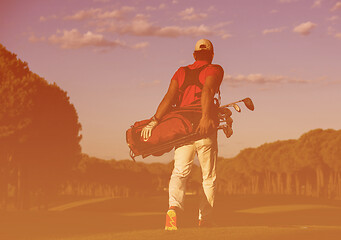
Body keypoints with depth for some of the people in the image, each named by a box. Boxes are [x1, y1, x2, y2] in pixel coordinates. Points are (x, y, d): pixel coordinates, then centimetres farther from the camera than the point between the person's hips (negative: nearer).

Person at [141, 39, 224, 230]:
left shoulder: (181, 72, 17)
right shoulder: (215, 70, 7)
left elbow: (169, 97, 0)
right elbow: (207, 91, -15)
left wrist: (154, 121, -9)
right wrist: (205, 117, -29)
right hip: (205, 131, -2)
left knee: (179, 173, -5)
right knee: (209, 178, 9)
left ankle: (173, 208, -34)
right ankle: (205, 223, 8)